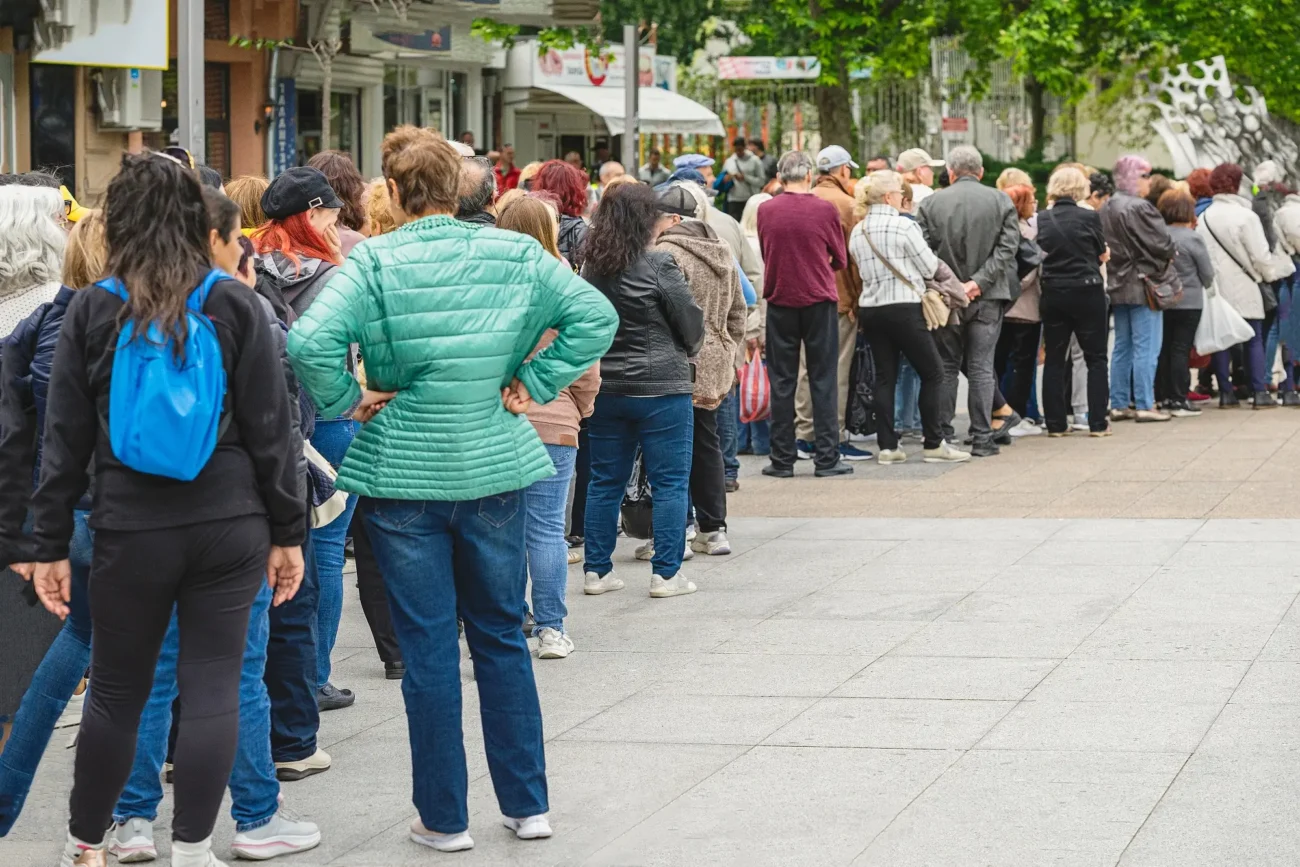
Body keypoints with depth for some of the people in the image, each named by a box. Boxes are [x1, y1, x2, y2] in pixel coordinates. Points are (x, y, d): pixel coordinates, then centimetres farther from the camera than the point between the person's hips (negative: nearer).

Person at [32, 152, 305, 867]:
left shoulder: (91, 311, -1)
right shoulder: (236, 305, -1)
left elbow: (65, 439, 1)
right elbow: (271, 427, -1)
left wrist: (50, 543, 7)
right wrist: (287, 532, 6)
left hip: (132, 532, 0)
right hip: (230, 526, 0)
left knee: (116, 692, 12)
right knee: (212, 687, 3)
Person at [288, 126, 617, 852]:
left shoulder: (375, 263, -11)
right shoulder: (515, 254, -2)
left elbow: (310, 343, -23)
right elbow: (595, 316, -4)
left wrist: (347, 401, -8)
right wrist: (534, 384, 0)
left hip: (405, 473, -3)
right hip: (496, 467, 3)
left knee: (428, 650, 6)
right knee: (503, 638, 15)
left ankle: (445, 818, 12)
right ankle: (528, 805, 19)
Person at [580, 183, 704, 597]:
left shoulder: (591, 268, 3)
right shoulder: (658, 265, -13)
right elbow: (692, 323, -6)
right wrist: (686, 351, 14)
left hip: (605, 388, 6)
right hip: (660, 388, -6)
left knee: (605, 481, 12)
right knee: (670, 482, 2)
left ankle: (597, 570, 15)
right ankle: (666, 574, 2)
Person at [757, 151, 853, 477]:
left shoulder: (765, 210, -3)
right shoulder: (825, 210, -7)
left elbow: (766, 255, 9)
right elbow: (840, 260, 3)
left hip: (780, 300, 1)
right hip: (819, 300, -1)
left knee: (782, 382, 7)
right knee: (823, 381, 4)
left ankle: (782, 459, 7)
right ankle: (827, 459, 2)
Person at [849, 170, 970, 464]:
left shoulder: (857, 232, 7)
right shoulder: (904, 226, -12)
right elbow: (930, 267, -7)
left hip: (870, 308, 7)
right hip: (903, 307, -6)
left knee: (885, 377, 9)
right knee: (932, 372, 3)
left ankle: (887, 446, 5)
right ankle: (934, 444, 3)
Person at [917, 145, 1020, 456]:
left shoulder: (930, 203, -1)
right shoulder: (1001, 201, -1)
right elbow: (1008, 247, -8)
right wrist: (979, 281, -11)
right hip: (988, 299, 0)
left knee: (946, 366, 10)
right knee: (981, 367, 4)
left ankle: (942, 434, 11)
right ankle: (982, 437, 2)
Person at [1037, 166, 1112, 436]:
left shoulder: (1042, 219, -3)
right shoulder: (1089, 217, -10)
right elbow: (1102, 255, 2)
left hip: (1053, 294, 3)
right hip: (1087, 292, -2)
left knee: (1054, 359, 9)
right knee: (1096, 358, 6)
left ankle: (1055, 423, 9)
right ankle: (1098, 422, 3)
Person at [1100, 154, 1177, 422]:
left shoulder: (1107, 209, 9)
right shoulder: (1139, 208, -18)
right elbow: (1162, 244, -18)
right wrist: (1170, 255, 5)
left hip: (1118, 286, 9)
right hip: (1142, 284, -9)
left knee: (1122, 347, 14)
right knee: (1146, 347, -4)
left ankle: (1119, 404, 16)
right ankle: (1144, 405, -4)